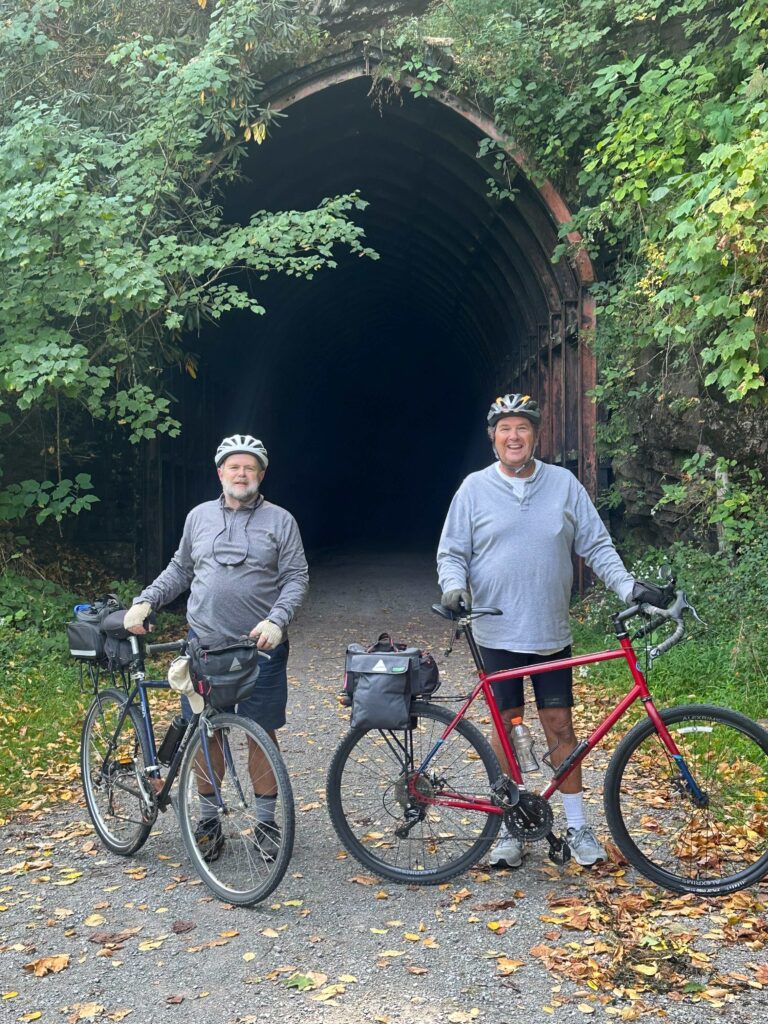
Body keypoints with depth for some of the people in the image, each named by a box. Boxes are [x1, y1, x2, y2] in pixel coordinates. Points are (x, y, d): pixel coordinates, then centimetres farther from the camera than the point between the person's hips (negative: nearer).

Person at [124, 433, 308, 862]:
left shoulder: (280, 520, 0)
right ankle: (209, 819, 23)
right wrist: (144, 602, 6)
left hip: (261, 648, -2)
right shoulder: (199, 516, 9)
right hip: (205, 647, 2)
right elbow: (180, 569, 17)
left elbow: (297, 579, -3)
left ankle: (267, 821, 19)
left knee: (262, 733, 5)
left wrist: (276, 620, -18)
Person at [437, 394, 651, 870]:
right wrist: (454, 587, -16)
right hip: (497, 633, -1)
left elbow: (597, 545, 5)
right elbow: (452, 553, 3)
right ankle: (509, 829, 19)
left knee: (560, 724, 5)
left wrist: (628, 586, -7)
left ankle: (578, 826, 18)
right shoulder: (475, 488, 0)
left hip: (552, 634, 1)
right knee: (506, 725, 7)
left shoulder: (564, 484, 3)